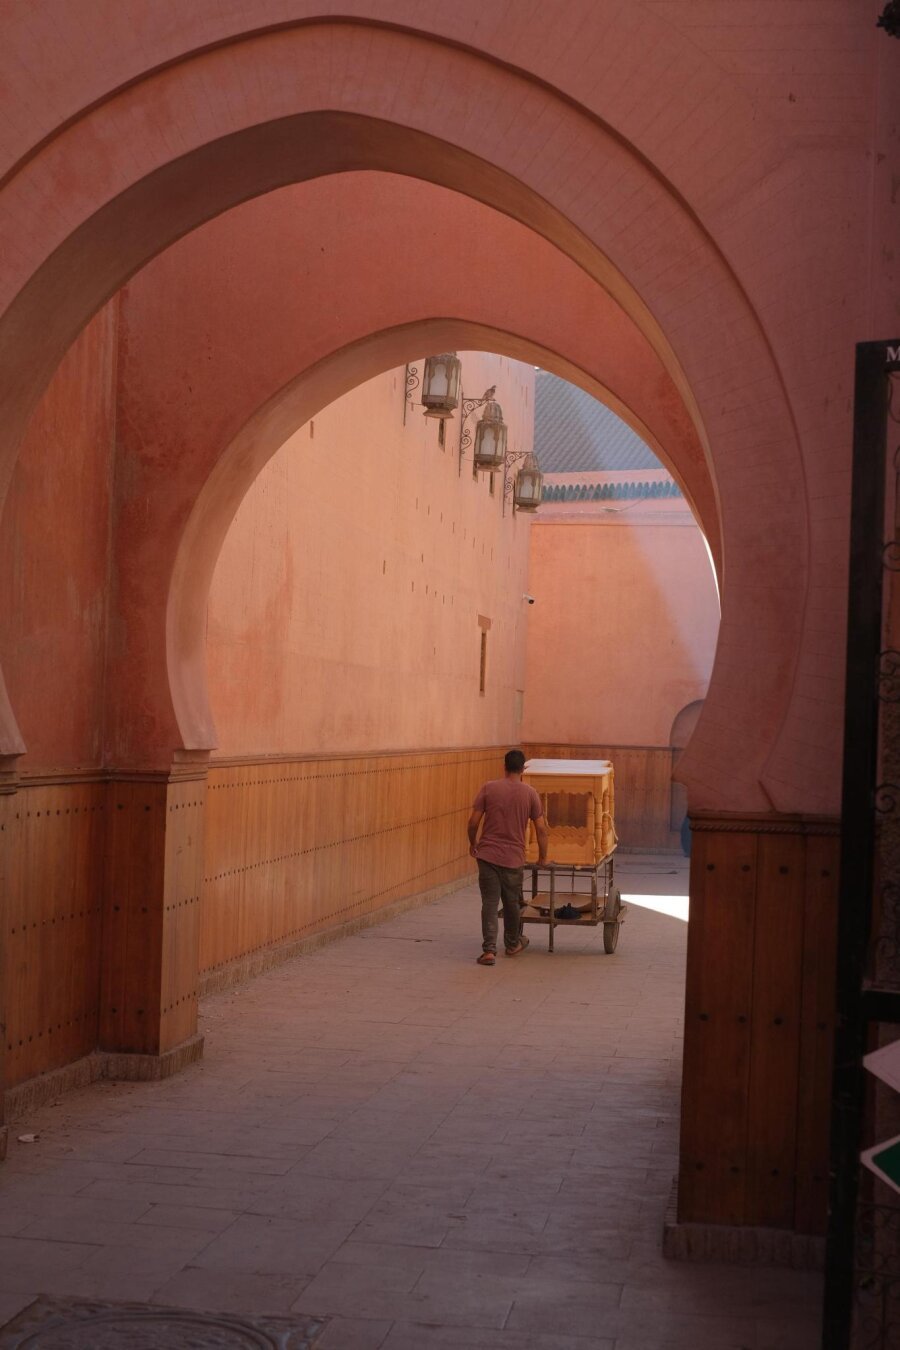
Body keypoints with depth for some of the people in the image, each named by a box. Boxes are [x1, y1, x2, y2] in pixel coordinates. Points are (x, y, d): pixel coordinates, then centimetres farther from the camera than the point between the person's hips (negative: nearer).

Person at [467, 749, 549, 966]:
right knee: (512, 903, 17)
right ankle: (512, 944, 35)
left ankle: (489, 950, -10)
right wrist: (543, 856, 12)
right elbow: (541, 828, 0)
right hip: (513, 858, 1)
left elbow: (473, 822, -4)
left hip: (487, 855, -1)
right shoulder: (530, 793, -1)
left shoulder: (489, 788, -3)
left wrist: (472, 843, 14)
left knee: (489, 903, 0)